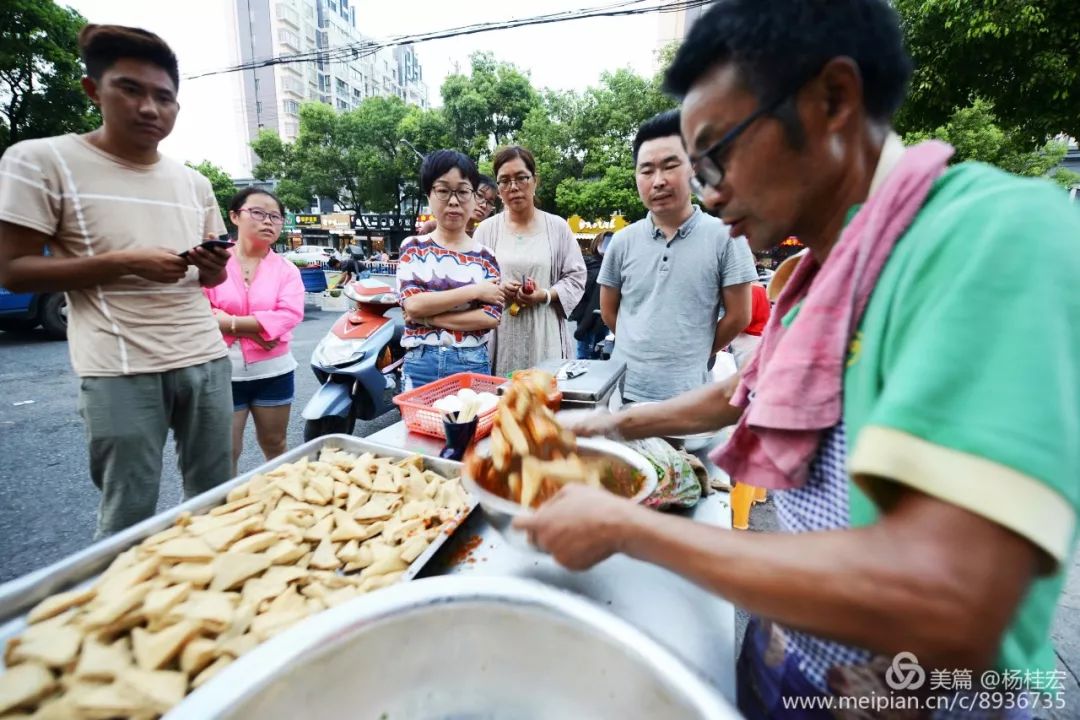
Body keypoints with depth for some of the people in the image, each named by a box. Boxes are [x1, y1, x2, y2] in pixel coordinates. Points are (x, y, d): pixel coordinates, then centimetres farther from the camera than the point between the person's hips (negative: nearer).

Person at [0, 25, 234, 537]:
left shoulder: (194, 183, 12)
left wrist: (213, 265, -6)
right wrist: (126, 262, -16)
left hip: (206, 358, 5)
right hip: (122, 369, -4)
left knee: (215, 499, 12)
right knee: (129, 517, 3)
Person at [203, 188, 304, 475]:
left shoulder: (286, 269, 0)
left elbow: (289, 316, -15)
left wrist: (229, 322, -19)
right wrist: (253, 328, -19)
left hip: (273, 371, 1)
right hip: (223, 371, -1)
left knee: (274, 446, 18)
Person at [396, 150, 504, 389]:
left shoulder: (485, 256, 3)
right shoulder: (413, 247, 3)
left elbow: (491, 316, -8)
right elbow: (412, 304, -11)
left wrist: (428, 317, -13)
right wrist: (474, 290, -12)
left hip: (473, 365, 0)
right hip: (420, 366, 0)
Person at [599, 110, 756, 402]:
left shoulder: (725, 236, -6)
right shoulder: (623, 241, 2)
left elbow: (738, 316, -2)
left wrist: (696, 355, 6)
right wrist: (643, 349, 8)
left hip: (688, 394, -2)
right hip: (624, 389, 3)